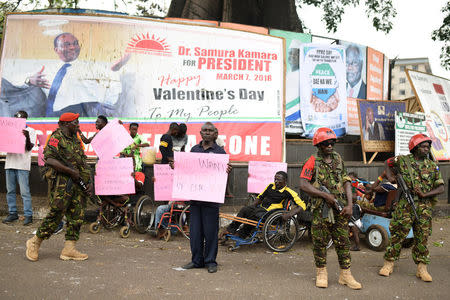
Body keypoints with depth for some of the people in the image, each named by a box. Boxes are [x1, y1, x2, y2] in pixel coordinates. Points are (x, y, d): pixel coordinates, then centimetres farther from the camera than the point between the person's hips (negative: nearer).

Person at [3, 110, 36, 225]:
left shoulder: (30, 131, 2)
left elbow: (29, 148, -7)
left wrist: (27, 137, -24)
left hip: (22, 165, -6)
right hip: (10, 164, 6)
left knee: (24, 191, -7)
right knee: (10, 190, 9)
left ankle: (28, 215, -3)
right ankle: (12, 213, 18)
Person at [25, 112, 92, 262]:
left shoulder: (76, 140, 19)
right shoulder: (56, 137, -6)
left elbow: (83, 163, 20)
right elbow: (49, 160, -18)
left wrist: (89, 181, 8)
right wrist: (71, 171, -18)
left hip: (77, 183, 8)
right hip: (61, 182, -8)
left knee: (76, 217, 4)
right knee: (56, 214, -5)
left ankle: (69, 249, 8)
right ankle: (35, 242, 12)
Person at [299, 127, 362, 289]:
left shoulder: (338, 159, 11)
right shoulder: (312, 162, -5)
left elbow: (346, 182, 8)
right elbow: (303, 185, -14)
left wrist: (349, 204, -4)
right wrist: (325, 195, -16)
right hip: (321, 209, -4)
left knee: (343, 241, 5)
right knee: (320, 241, 3)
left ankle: (345, 274, 13)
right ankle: (321, 273, 17)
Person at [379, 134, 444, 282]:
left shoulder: (432, 165, 7)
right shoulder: (402, 160, 2)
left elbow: (441, 188, 4)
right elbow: (388, 163, 22)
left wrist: (424, 194, -10)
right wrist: (390, 177, 4)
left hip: (424, 207, 2)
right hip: (404, 205, -2)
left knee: (422, 237, 5)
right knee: (398, 234, 0)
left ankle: (422, 268, 13)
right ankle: (388, 264, 12)